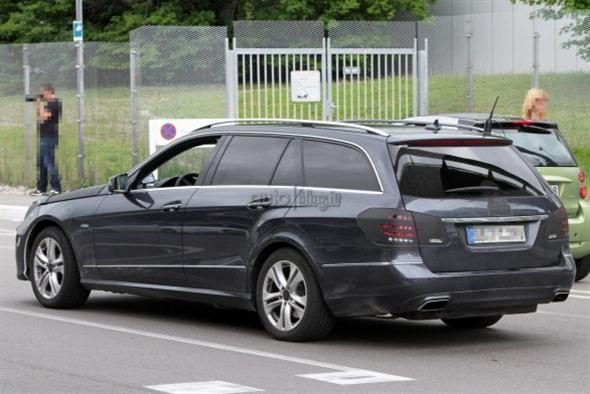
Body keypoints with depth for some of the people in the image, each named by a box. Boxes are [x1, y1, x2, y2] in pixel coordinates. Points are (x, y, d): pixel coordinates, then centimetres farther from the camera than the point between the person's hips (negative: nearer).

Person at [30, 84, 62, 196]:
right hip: (43, 137, 10)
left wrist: (40, 103, -11)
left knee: (49, 163, -10)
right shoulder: (49, 103, 17)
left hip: (50, 137, -10)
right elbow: (38, 115, 21)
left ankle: (56, 188, -8)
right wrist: (37, 103, 10)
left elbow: (43, 116, -20)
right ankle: (41, 188, 20)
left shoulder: (55, 104, -13)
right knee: (41, 163, 13)